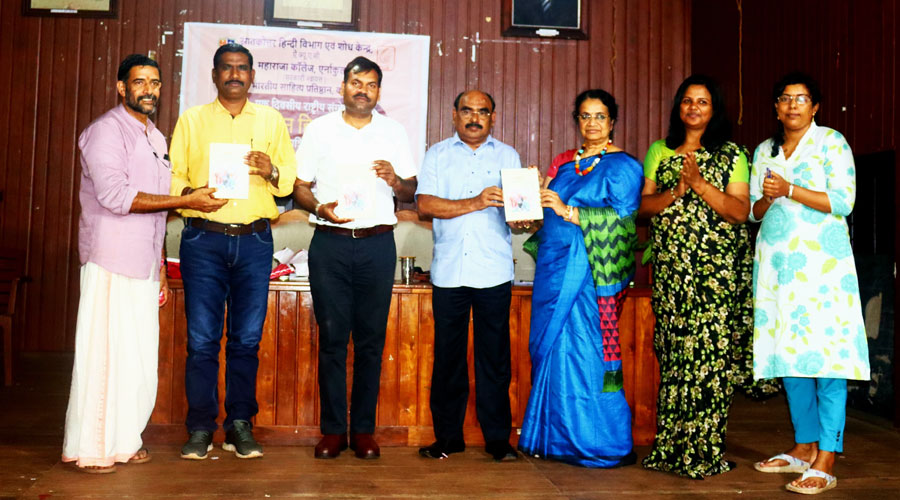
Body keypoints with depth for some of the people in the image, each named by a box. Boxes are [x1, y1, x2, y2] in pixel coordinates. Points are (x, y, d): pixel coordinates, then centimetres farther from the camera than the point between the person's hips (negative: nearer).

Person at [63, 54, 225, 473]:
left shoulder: (155, 137, 19)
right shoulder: (107, 130, -6)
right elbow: (115, 195, -19)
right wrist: (187, 200, -18)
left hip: (144, 265, 7)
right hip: (110, 262, -7)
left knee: (139, 355, 9)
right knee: (102, 353, -4)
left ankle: (123, 439, 19)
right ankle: (87, 448, 6)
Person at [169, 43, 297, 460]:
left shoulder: (271, 121, 14)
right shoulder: (191, 120, 13)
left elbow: (291, 180, 10)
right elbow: (172, 175, 8)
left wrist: (271, 170, -11)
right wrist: (191, 194, -13)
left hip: (254, 241, 1)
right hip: (203, 240, 0)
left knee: (247, 339, 2)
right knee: (202, 338, -2)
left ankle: (240, 426, 14)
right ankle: (200, 429, 10)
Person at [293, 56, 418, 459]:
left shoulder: (394, 131, 12)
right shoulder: (319, 130, 9)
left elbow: (411, 191, 11)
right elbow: (299, 187, 7)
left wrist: (395, 180, -10)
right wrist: (322, 208, -12)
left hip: (377, 244, 1)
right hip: (330, 243, 0)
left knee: (371, 339, 2)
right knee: (332, 337, 0)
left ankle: (364, 430, 11)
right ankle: (333, 429, 10)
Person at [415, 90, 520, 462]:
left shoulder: (507, 156, 15)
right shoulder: (438, 155, 12)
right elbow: (425, 204, -3)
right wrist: (475, 203, -13)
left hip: (494, 273, 0)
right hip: (448, 271, 0)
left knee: (494, 356, 2)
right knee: (448, 355, 4)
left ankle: (498, 438, 12)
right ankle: (448, 437, 16)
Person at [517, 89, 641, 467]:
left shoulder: (622, 166, -1)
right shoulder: (564, 162, 18)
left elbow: (620, 219, -13)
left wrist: (567, 211, -18)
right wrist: (537, 194, 1)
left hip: (593, 272, -6)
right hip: (557, 266, 6)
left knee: (589, 350, -6)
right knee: (552, 348, 7)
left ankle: (600, 442, 6)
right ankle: (557, 437, 18)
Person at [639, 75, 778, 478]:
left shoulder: (731, 155, 7)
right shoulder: (659, 151, 14)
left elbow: (740, 211, -3)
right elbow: (644, 205, 7)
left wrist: (700, 185, -14)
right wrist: (675, 192, -11)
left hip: (716, 268, -2)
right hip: (670, 268, 2)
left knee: (710, 352, -6)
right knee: (672, 351, 2)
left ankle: (704, 451, 5)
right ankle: (671, 448, 11)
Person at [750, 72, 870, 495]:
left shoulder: (831, 142, 2)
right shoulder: (764, 151, 16)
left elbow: (843, 201, -8)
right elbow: (753, 211, 17)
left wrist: (789, 189, -14)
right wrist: (767, 199, -5)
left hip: (821, 261, -5)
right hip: (776, 262, 5)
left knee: (825, 353, -8)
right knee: (788, 353, 6)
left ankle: (825, 463, -7)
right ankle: (804, 448, 17)